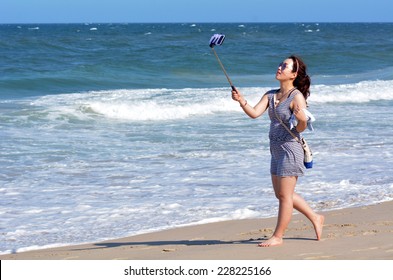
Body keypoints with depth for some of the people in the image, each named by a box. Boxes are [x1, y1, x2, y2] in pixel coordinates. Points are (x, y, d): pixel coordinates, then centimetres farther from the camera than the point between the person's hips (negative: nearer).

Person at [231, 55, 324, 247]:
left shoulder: (297, 96, -13)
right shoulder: (271, 95, 9)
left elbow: (301, 127, -17)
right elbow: (254, 113, -3)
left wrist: (302, 120, -39)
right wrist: (241, 101, -20)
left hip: (290, 148, -9)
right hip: (276, 150, 9)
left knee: (285, 195, -2)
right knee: (281, 194, 17)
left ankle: (277, 237, 5)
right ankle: (315, 218, 31)